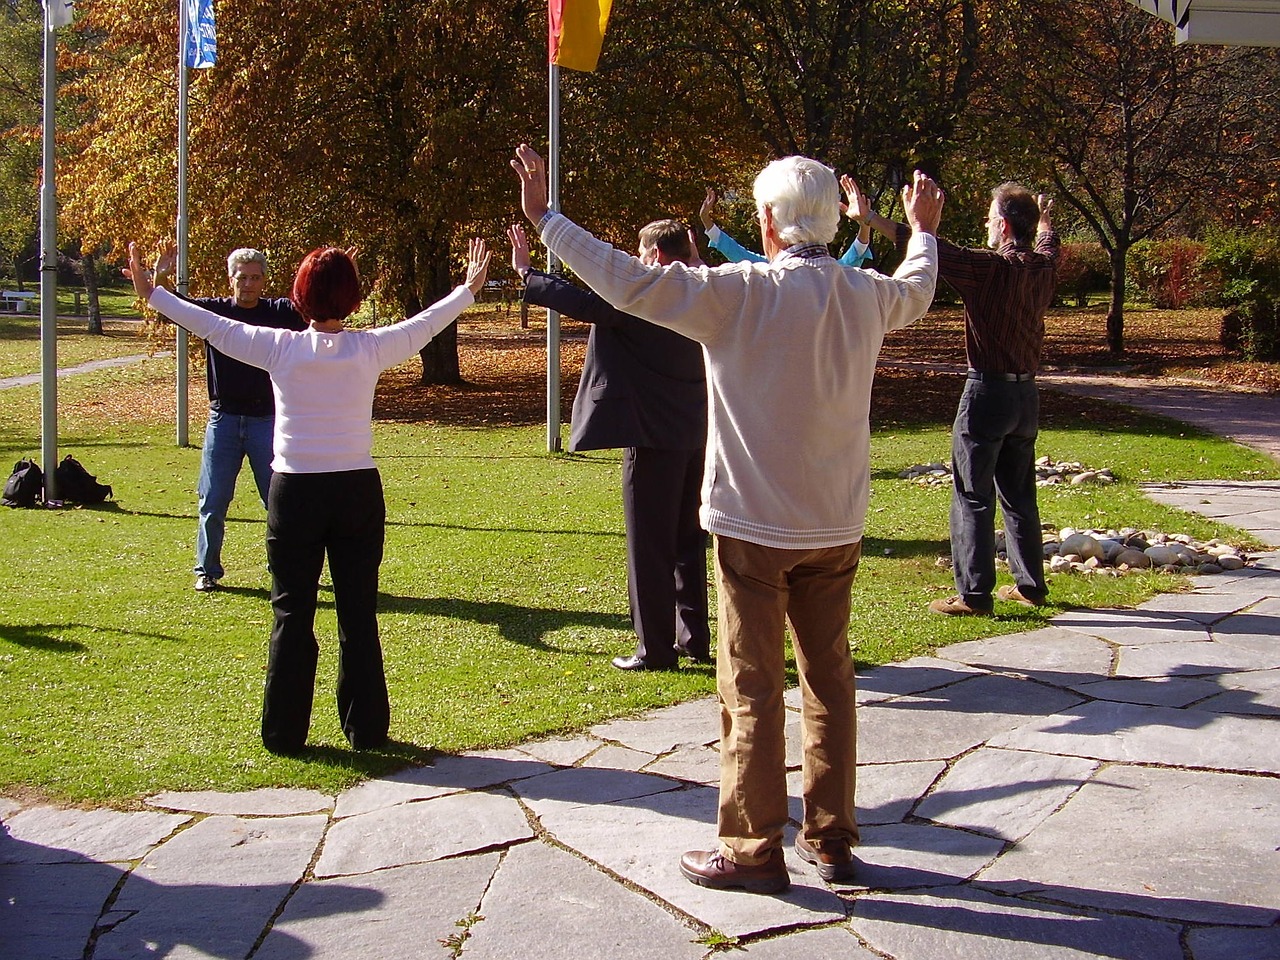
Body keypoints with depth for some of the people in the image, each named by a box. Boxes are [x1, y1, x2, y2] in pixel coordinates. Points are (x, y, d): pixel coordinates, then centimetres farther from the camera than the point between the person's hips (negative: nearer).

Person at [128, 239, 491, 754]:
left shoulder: (280, 348, -8)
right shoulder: (371, 349, -5)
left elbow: (214, 326, 1)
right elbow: (424, 324, 10)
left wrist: (152, 294, 12)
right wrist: (469, 289, 27)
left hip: (295, 494, -1)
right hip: (358, 493, 1)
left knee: (292, 615, 7)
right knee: (359, 613, 9)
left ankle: (285, 732, 11)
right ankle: (366, 728, 16)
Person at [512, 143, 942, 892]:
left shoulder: (743, 292, -17)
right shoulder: (869, 295, 2)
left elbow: (628, 281, -21)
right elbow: (918, 292, 26)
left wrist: (545, 217, -13)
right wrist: (923, 232, 47)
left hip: (757, 526, -5)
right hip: (837, 523, 6)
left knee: (753, 690, 2)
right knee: (830, 681, 14)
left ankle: (754, 851, 9)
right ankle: (832, 839, 22)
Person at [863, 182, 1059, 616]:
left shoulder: (989, 267, -15)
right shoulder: (1044, 267, 6)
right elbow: (1047, 244, 30)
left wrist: (871, 217, -22)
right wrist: (1044, 219, 52)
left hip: (987, 391, -7)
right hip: (1026, 394, 7)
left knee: (972, 497, -3)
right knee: (1019, 495, 16)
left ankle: (974, 594, -3)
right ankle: (1030, 584, 22)